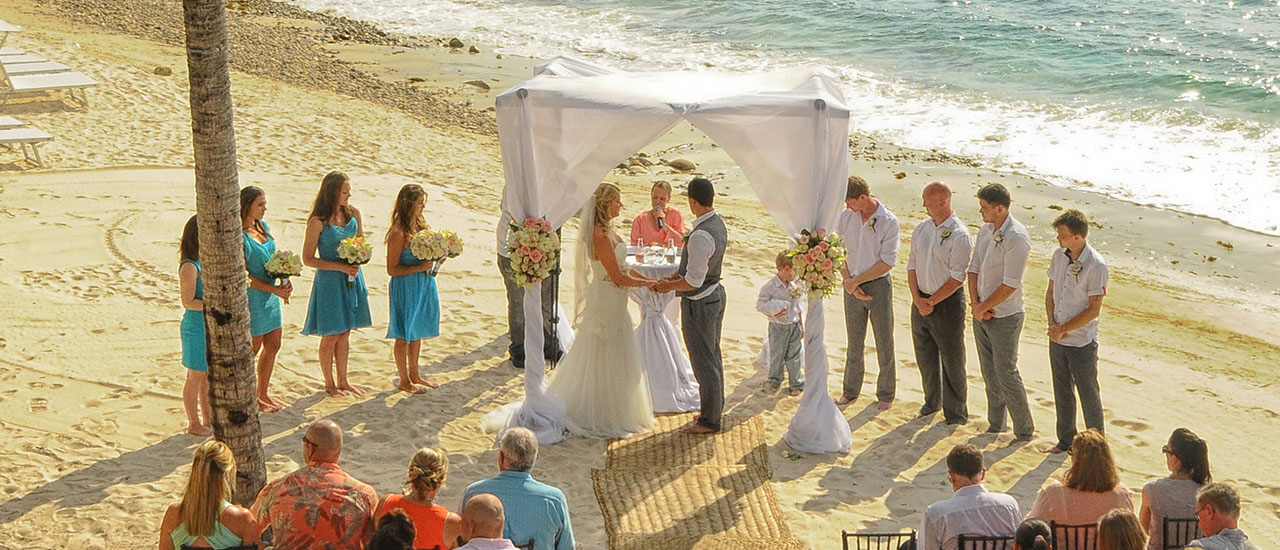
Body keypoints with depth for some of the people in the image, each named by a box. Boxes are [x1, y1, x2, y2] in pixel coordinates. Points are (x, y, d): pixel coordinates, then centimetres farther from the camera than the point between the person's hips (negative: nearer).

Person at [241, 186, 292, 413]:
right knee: (253, 347, 3)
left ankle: (263, 394, 28)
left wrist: (285, 280, -4)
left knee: (273, 346, 14)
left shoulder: (263, 227, 7)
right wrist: (274, 289, -20)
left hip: (271, 295, 8)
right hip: (252, 296, -8)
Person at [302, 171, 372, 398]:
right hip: (329, 281, -5)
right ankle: (329, 383, 22)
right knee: (330, 336, 5)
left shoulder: (353, 213, 0)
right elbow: (307, 259, -13)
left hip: (352, 279, 5)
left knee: (345, 334, 14)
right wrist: (340, 266, -20)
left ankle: (343, 381, 26)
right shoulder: (317, 222, -16)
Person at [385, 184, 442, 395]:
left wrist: (436, 258, -2)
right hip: (405, 287, -8)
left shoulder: (420, 225, 5)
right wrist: (421, 267, -24)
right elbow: (392, 269, -19)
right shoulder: (398, 233, -20)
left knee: (417, 332, 19)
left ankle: (414, 375, 34)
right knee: (404, 335, 6)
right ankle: (404, 380, 19)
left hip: (423, 285, 8)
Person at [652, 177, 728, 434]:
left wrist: (668, 286, -10)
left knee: (704, 362, 3)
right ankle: (715, 408, 39)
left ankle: (709, 420, 15)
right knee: (713, 356, 23)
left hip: (699, 304, -10)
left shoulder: (701, 235, -30)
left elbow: (693, 281, -27)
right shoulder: (718, 224, 1)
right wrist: (671, 278, 5)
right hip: (716, 294, 10)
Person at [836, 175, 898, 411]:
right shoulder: (845, 217, -1)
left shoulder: (888, 221, -13)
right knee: (855, 344, 14)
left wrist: (857, 280, -13)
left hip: (879, 285, -3)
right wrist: (849, 282, -9)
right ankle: (851, 391, 26)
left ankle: (885, 394, 17)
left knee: (884, 344, 5)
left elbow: (888, 262, -14)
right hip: (853, 286, 3)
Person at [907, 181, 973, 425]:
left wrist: (932, 301, -14)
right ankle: (932, 401, 37)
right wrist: (917, 299, -5)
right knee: (925, 357, 18)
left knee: (952, 360, 1)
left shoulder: (959, 235, -15)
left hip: (948, 303, -6)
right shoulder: (921, 229, 5)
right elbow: (912, 266, 7)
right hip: (921, 301, 6)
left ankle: (956, 413, 13)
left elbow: (957, 278, -17)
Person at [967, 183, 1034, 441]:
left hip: (1004, 316, -8)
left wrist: (982, 307, -13)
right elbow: (974, 268, 9)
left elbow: (1010, 285, -22)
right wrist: (975, 303, -4)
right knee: (990, 373, 16)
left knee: (1006, 374, -2)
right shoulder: (985, 230, 5)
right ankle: (996, 424, 30)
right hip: (982, 313, 8)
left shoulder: (1016, 238, -21)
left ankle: (1024, 431, 12)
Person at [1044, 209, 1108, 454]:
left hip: (1082, 342, -6)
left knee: (1088, 394, 7)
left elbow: (1094, 309, -17)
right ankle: (1066, 439, 32)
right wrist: (1052, 323, -3)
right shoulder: (1059, 255, 1)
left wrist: (1063, 329, -15)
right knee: (1062, 390, 17)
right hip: (1057, 340, 6)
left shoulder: (1096, 266, -19)